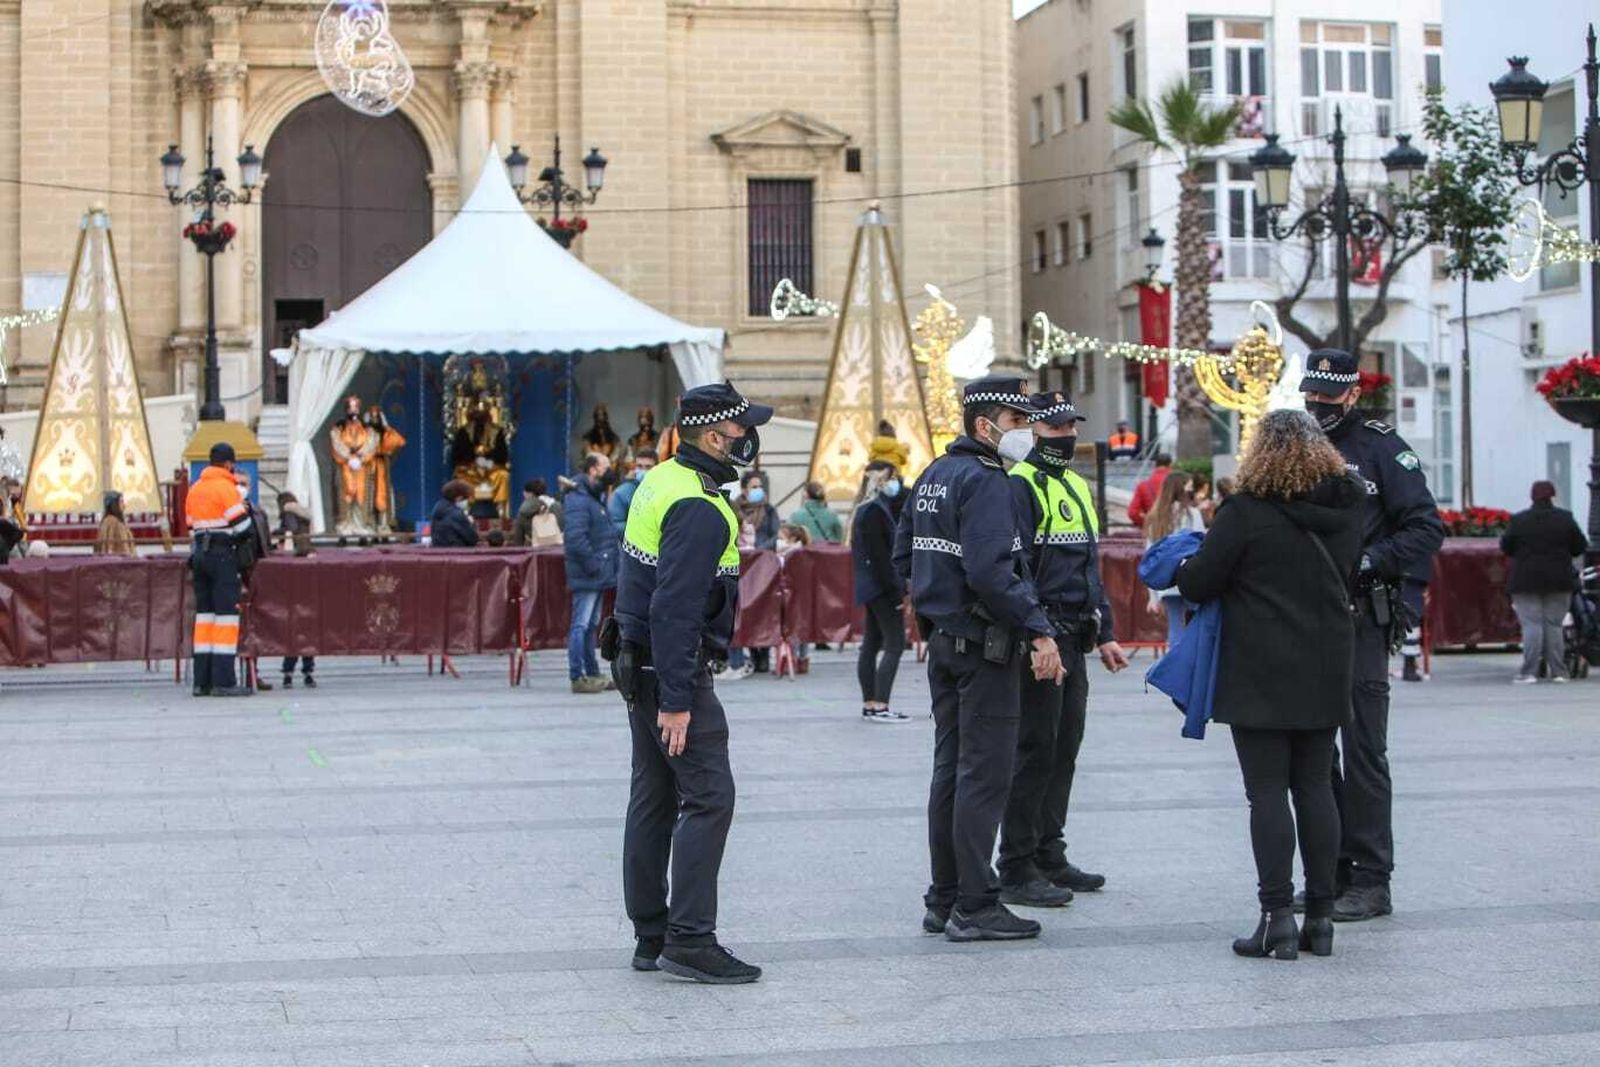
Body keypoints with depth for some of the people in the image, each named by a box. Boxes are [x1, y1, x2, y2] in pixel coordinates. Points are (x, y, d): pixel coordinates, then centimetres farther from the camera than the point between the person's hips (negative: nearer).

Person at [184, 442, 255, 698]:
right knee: (226, 613, -8)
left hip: (200, 553, 8)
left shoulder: (194, 490, 15)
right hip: (223, 554, -8)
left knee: (204, 612, 9)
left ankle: (202, 681, 8)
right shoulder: (226, 488, -9)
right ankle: (223, 681, -13)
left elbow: (192, 526, 17)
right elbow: (242, 526, -12)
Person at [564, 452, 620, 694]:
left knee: (590, 624, 15)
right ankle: (577, 677, -8)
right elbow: (575, 537, -25)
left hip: (598, 575, 10)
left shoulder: (596, 497, 18)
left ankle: (592, 674, 22)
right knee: (581, 625, -8)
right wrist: (594, 565, -22)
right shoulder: (578, 499, -16)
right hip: (586, 575, -10)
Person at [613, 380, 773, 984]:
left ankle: (651, 938, 17)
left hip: (639, 663, 10)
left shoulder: (660, 482, 11)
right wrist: (676, 701, -24)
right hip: (674, 669, -10)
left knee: (653, 797, 12)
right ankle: (690, 939, -10)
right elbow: (674, 607, -25)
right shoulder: (699, 508, -20)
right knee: (709, 796, -9)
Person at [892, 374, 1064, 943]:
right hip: (984, 644, -10)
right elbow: (990, 571, -26)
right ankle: (975, 907, -3)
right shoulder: (985, 480, -16)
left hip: (943, 640, 10)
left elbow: (903, 556, 19)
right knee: (985, 774, -5)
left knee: (951, 768, 14)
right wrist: (1039, 630, -24)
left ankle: (944, 901, 19)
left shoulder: (933, 475, 14)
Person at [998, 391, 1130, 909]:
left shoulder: (1077, 486, 19)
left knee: (1064, 749, 12)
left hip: (1074, 640, 9)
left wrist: (1104, 633, 21)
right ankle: (1017, 871, -2)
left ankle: (1049, 856, 22)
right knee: (1035, 750, -7)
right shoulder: (1021, 485, -10)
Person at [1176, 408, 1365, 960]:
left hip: (1261, 675, -5)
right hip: (1325, 669, 5)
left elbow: (1197, 583, -11)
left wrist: (1182, 568, 10)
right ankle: (1320, 915, 12)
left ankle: (1277, 918, -5)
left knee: (1267, 791, -2)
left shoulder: (1246, 512, -14)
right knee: (1315, 786, 10)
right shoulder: (1345, 508, 4)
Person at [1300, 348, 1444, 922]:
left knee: (1363, 750, -5)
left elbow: (1425, 527, -8)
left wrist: (1368, 563, -18)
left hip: (1360, 618, -6)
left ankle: (1371, 881, -1)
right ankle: (1330, 873, 17)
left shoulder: (1380, 445, -3)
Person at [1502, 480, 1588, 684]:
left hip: (1526, 581, -2)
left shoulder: (1518, 520, -5)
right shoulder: (1565, 518, -1)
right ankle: (1557, 671, 6)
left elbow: (1506, 547, 2)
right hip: (1558, 581, 2)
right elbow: (1580, 546, 3)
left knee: (1531, 625, -4)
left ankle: (1529, 672, -11)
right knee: (1554, 625, 8)